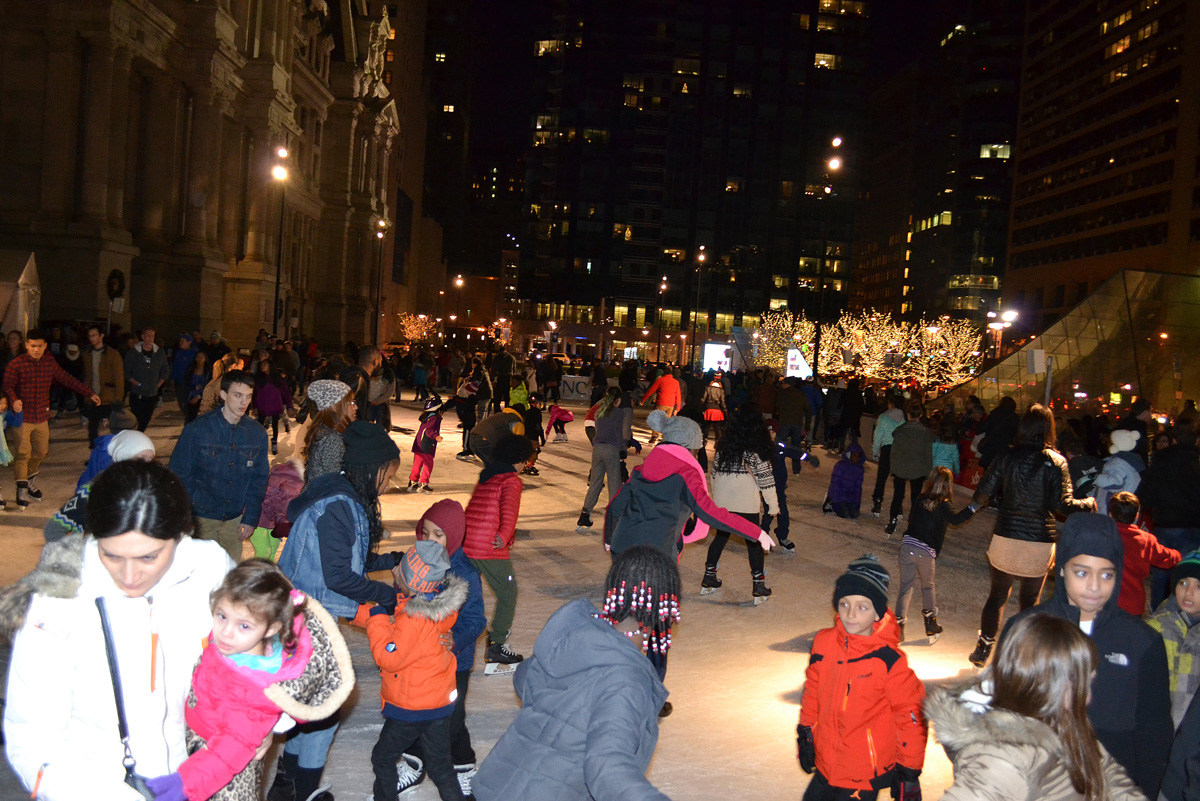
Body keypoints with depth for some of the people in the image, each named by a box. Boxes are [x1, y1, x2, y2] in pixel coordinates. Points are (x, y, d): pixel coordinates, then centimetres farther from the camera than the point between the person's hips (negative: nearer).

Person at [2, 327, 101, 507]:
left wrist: (89, 393, 6)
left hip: (42, 417, 5)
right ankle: (22, 490, 0)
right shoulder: (16, 365, -10)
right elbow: (7, 386, -17)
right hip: (22, 416, -5)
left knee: (41, 451, 15)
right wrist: (14, 400, -38)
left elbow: (68, 380, 11)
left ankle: (30, 481, 36)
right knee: (23, 453, -6)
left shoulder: (50, 364, 6)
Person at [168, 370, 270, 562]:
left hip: (234, 518, 3)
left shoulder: (258, 434, 1)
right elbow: (179, 474, -4)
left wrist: (251, 518, 3)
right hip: (200, 517, -3)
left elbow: (259, 479, 8)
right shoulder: (197, 429, -8)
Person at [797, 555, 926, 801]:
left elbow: (911, 715, -13)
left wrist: (909, 771, -5)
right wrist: (805, 734, 15)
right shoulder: (823, 643, -7)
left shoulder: (890, 661, -22)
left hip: (865, 773, -5)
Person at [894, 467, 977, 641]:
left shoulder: (921, 499, 8)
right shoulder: (943, 504, -7)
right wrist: (972, 507, -18)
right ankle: (931, 623, 30)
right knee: (928, 586, 19)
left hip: (907, 545, 3)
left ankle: (899, 622, -2)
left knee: (906, 586, 9)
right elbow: (955, 519, -21)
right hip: (926, 551, -3)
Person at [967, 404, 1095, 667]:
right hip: (1040, 543, -1)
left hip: (1005, 538, 1)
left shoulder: (1006, 458, -4)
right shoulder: (1056, 462, -8)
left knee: (997, 595, 17)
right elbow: (1062, 505, -12)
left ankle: (983, 648, 22)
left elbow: (982, 495, -5)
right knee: (1030, 601, 14)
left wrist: (975, 504, 17)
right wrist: (1089, 503, 6)